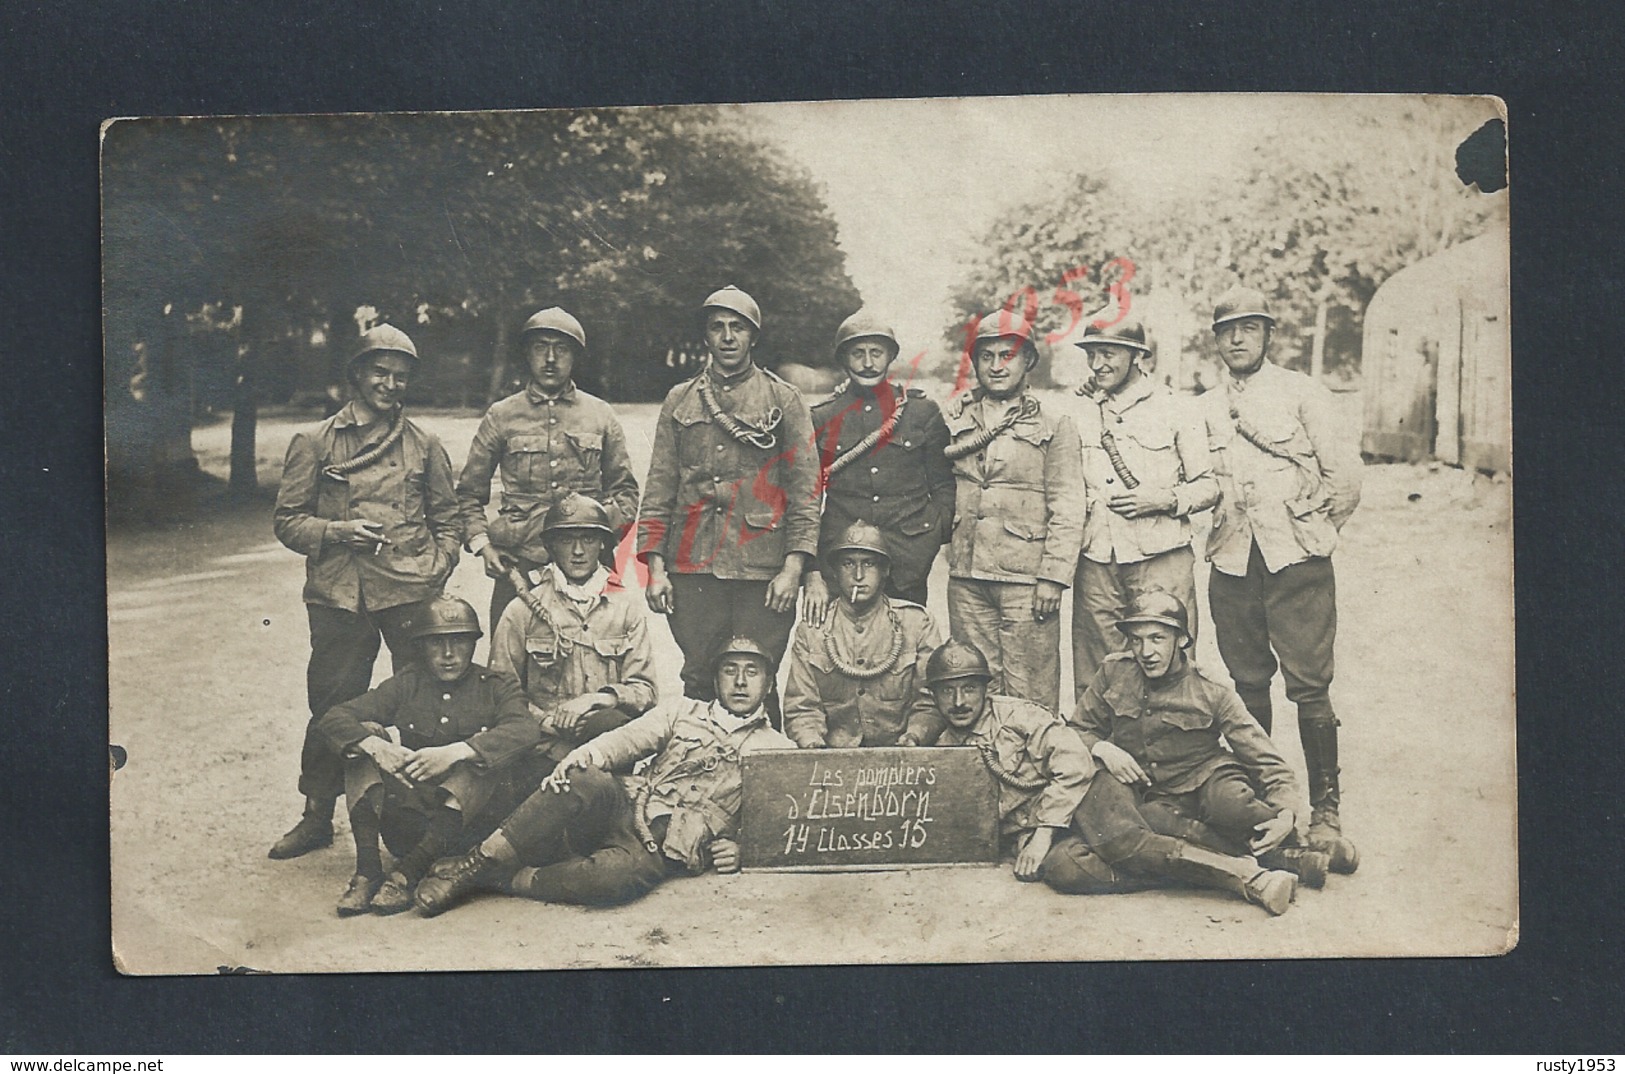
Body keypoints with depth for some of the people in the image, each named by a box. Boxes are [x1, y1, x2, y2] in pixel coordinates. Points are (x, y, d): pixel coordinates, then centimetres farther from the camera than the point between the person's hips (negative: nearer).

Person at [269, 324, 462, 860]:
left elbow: (447, 519, 16)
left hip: (410, 593, 1)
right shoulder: (314, 443, 8)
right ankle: (317, 815, 19)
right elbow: (287, 520, 7)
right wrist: (337, 532, -10)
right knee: (332, 702, 4)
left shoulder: (423, 444, 12)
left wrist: (436, 571, 1)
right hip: (339, 595, 0)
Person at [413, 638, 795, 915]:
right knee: (584, 781, -34)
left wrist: (742, 849, -11)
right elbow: (627, 738, 6)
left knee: (616, 876, -38)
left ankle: (495, 878, -22)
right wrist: (583, 755, -15)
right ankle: (475, 864, -28)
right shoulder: (683, 712, 21)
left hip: (664, 849, -2)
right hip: (626, 808, 3)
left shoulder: (780, 751, 14)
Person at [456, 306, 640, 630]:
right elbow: (469, 493, 15)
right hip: (517, 566, 0)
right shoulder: (501, 416, 11)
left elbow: (625, 490, 18)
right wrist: (481, 543, 0)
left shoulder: (601, 416, 13)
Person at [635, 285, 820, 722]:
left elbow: (805, 489, 3)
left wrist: (793, 567, -7)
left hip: (763, 571, -2)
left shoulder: (783, 400, 7)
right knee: (698, 682, 5)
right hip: (693, 570, 2)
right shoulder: (680, 401, 13)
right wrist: (655, 567, 3)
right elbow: (659, 489, 12)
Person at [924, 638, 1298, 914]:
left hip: (1079, 801, -2)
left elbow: (1074, 763, -9)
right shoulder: (942, 752, 14)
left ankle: (1247, 873, -37)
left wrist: (1044, 831, -16)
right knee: (1064, 867, -33)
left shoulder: (1015, 715, 1)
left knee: (1119, 839, -35)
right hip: (1027, 830, 2)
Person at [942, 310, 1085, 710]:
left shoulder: (1054, 426, 4)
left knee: (1031, 694, -3)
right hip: (966, 575, 3)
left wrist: (1054, 576, -9)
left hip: (1026, 576, -3)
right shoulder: (954, 418, 13)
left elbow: (1067, 509, -2)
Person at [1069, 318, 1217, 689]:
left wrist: (1164, 499, -12)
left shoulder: (1176, 412, 3)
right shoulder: (1080, 415, 15)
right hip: (1096, 562, 4)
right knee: (1093, 682, 4)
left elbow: (1208, 485, 5)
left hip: (1161, 560, -3)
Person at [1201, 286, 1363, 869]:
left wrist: (1311, 530, 4)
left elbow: (1344, 476, 0)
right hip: (1232, 565, 3)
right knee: (1247, 688, 8)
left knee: (1309, 686, -7)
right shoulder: (1203, 409, 12)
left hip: (1297, 564, -3)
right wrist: (1220, 530, 10)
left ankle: (1325, 813, -1)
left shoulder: (1301, 393, 2)